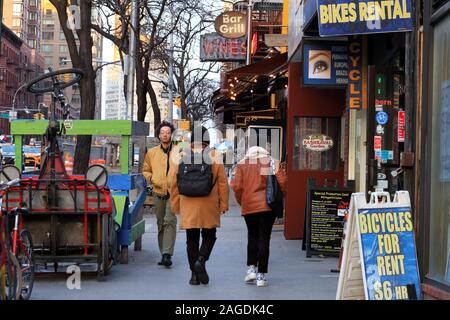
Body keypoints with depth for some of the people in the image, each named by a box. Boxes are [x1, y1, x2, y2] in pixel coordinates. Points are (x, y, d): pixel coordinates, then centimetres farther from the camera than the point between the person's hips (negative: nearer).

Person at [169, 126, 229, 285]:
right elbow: (222, 182, -3)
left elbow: (173, 183, 6)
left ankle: (194, 274, 9)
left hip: (188, 206, 2)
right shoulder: (214, 157, -2)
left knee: (192, 239, 9)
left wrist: (175, 205, 14)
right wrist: (223, 204, 4)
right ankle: (201, 260, -12)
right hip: (208, 206, -2)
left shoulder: (182, 157, 3)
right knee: (209, 235, 13)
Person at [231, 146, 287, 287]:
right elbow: (282, 182, -4)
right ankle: (261, 275, 1)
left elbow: (236, 186, -2)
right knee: (264, 238, 2)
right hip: (268, 205, -1)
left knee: (252, 236, 19)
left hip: (249, 206, 1)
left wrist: (241, 202, 11)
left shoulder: (242, 164, 6)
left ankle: (251, 268, 9)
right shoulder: (272, 162, 6)